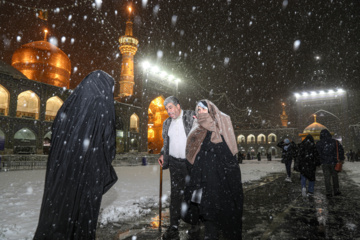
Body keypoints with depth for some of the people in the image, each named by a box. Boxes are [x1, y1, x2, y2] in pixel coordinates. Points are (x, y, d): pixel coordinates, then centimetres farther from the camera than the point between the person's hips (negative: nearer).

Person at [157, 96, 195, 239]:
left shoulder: (191, 116, -2)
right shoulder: (167, 123, 13)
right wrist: (162, 155, 8)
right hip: (175, 163, 4)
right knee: (175, 194, 7)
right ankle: (174, 227, 18)